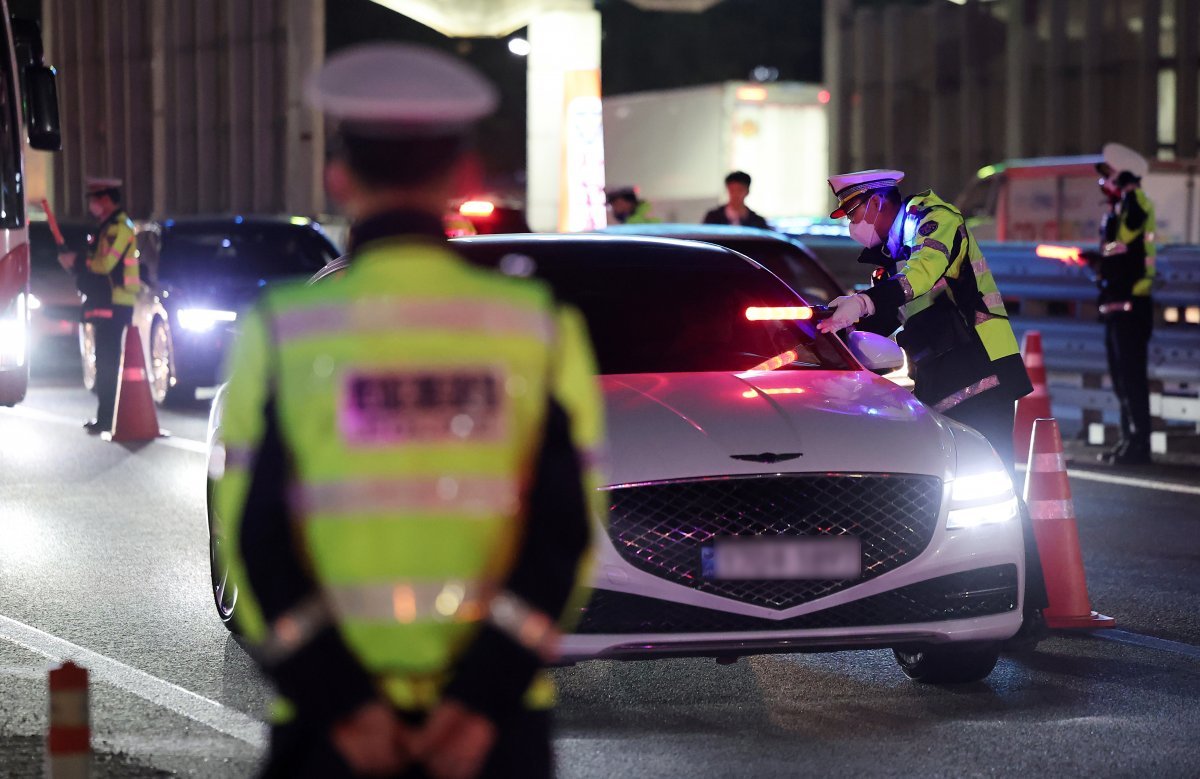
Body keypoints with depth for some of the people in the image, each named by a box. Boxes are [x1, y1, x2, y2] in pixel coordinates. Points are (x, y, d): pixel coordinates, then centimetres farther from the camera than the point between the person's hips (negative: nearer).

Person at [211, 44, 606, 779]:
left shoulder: (281, 332, 0)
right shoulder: (540, 327, 3)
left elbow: (255, 538, -5)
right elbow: (565, 528, -5)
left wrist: (340, 702, -8)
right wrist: (482, 699, -8)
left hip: (331, 718, -1)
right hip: (496, 718, 1)